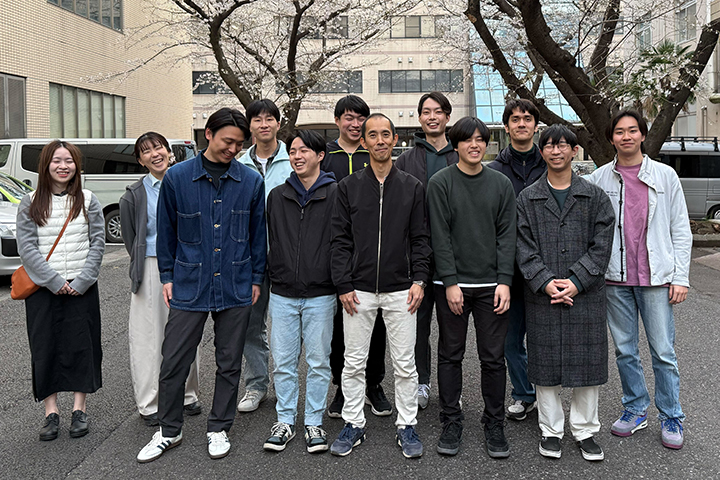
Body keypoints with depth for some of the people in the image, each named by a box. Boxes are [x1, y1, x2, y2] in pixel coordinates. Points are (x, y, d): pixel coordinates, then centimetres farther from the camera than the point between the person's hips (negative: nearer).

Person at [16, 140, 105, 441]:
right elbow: (26, 247, -4)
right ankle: (51, 413, 13)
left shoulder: (87, 200, 4)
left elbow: (98, 243, 0)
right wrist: (54, 281, -12)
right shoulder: (30, 203, 3)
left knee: (81, 346, 3)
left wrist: (82, 281, -10)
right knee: (45, 348, 3)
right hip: (42, 290, 0)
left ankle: (79, 410, 15)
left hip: (82, 288, 0)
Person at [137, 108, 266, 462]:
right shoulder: (177, 177, -1)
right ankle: (169, 432, 24)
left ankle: (219, 429, 27)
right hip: (189, 286, -1)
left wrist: (256, 279, 7)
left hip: (236, 288, 1)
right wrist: (167, 276, 5)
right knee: (173, 363, 4)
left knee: (229, 364, 10)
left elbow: (258, 233, 8)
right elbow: (167, 230, 6)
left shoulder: (251, 181, 1)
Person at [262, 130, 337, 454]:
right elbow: (269, 242, 14)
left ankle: (314, 423, 19)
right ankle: (285, 421, 21)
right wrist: (273, 276, 9)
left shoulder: (335, 194, -3)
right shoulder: (277, 196, 8)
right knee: (283, 361, 8)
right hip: (282, 293, 3)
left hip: (320, 295, -3)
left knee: (318, 362, 7)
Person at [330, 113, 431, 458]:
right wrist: (343, 285, -5)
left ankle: (407, 426, 20)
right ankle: (353, 424, 22)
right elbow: (340, 240, 2)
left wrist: (419, 279, -5)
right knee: (354, 362, 8)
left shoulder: (413, 187, 5)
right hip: (359, 289, 0)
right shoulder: (349, 187, 4)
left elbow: (420, 239, 5)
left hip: (401, 289, 0)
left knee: (405, 364, 6)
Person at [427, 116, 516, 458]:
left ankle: (494, 424, 18)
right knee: (450, 355, 7)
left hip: (491, 285, 2)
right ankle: (451, 423, 19)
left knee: (493, 357, 5)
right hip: (451, 284, -1)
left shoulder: (501, 184, 8)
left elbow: (506, 235, 4)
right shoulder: (440, 183, 1)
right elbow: (440, 236, -4)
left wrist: (504, 281, -5)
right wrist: (451, 282, -11)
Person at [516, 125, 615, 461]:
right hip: (542, 296, 0)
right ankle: (551, 430, 21)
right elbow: (524, 248, 0)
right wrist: (545, 282, -13)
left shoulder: (595, 197, 6)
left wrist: (576, 281, -12)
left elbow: (601, 246, -1)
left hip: (586, 295, 0)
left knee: (587, 363, 6)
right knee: (546, 365, 6)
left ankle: (585, 430, 22)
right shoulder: (527, 199, 6)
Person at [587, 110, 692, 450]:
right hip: (615, 279, 2)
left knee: (663, 352, 1)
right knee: (624, 350, 10)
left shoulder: (665, 176, 3)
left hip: (656, 278, -2)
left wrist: (680, 276, -2)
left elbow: (680, 229, 4)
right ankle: (635, 409, 25)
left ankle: (671, 418, 15)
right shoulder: (598, 179, 5)